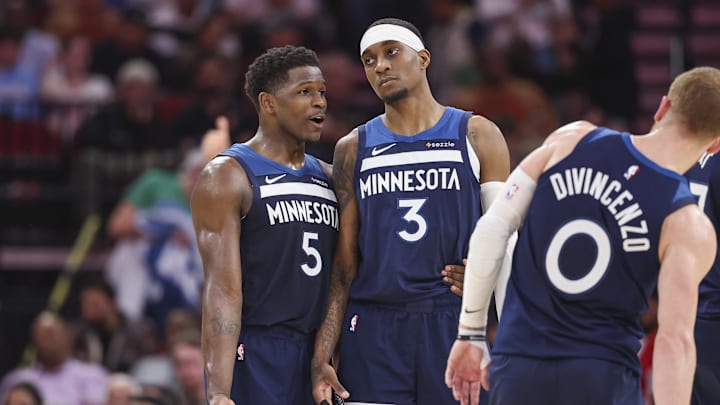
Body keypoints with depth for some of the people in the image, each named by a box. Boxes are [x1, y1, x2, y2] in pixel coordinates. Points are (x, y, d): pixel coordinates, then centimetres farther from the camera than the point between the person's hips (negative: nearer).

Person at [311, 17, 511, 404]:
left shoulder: (477, 136, 6)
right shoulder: (354, 148, 11)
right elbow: (342, 265, 8)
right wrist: (321, 357, -1)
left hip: (456, 324, -1)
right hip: (373, 331, 1)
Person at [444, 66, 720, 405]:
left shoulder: (573, 140, 1)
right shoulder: (688, 227, -7)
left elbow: (491, 230, 1)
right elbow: (674, 339, -17)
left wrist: (471, 334, 9)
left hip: (515, 368, 3)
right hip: (602, 378, -3)